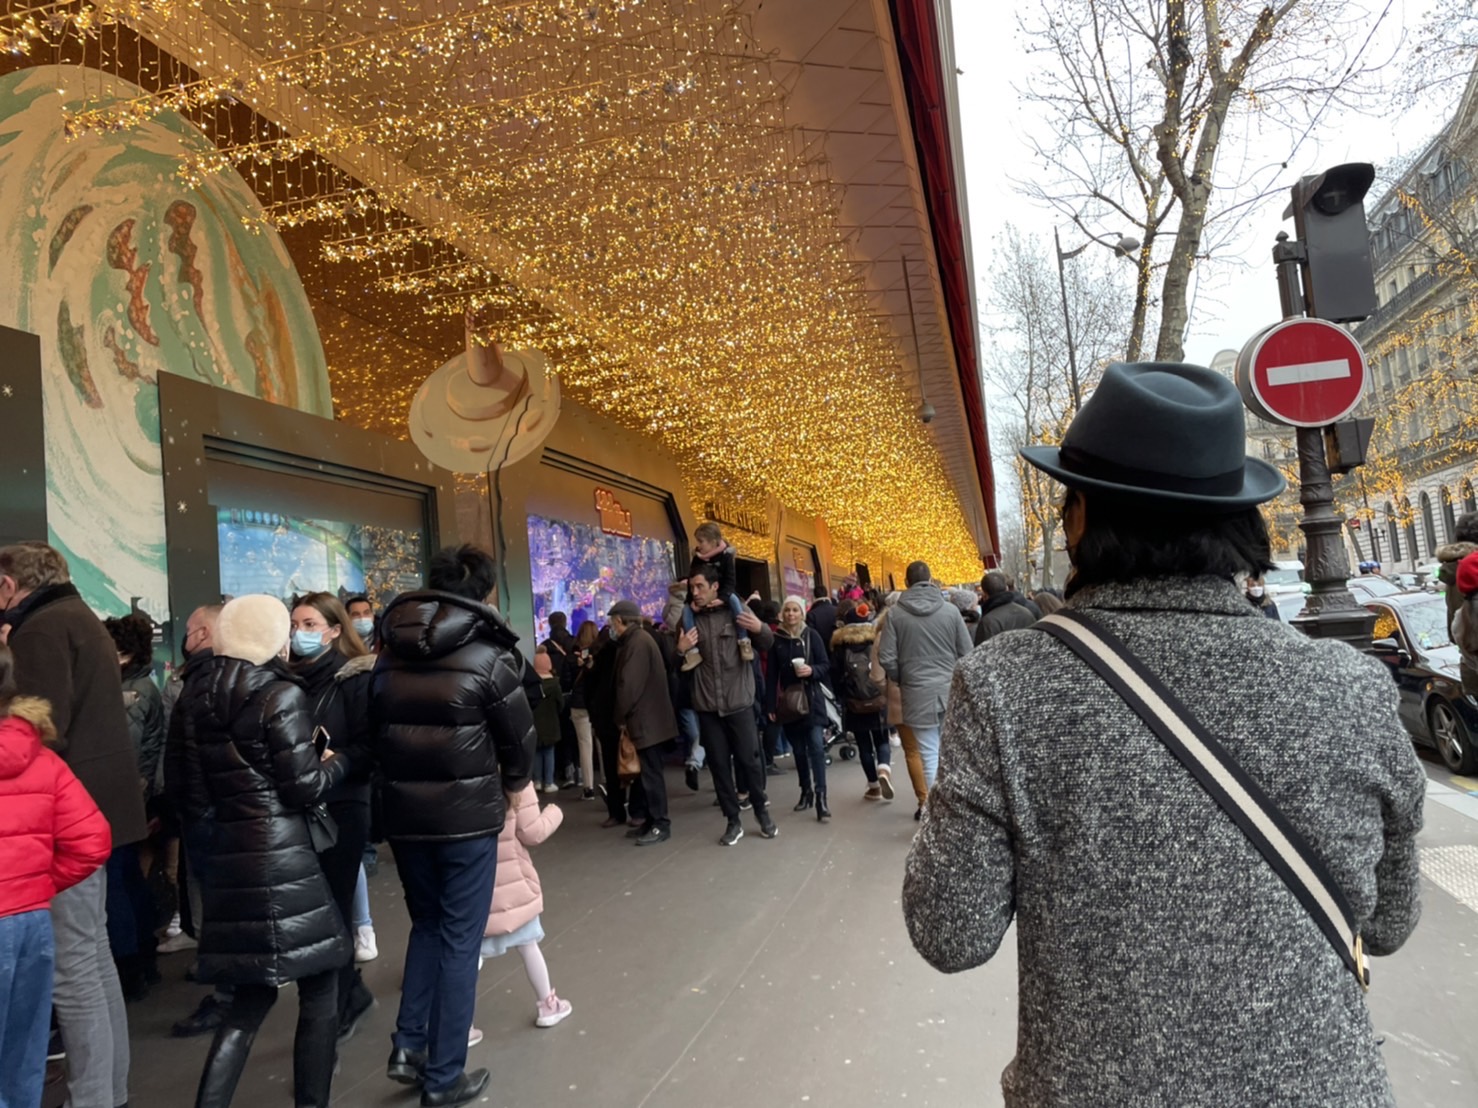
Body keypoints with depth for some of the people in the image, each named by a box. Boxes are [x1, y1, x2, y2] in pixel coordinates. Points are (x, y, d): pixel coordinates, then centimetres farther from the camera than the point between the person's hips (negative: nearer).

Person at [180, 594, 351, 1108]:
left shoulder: (198, 698, 7)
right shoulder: (281, 695, -13)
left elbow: (202, 779, 14)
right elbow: (304, 789, -12)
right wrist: (336, 760, 6)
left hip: (229, 855, 7)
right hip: (281, 857, -7)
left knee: (252, 992, 18)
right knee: (319, 985, 8)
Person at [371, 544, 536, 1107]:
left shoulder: (388, 656, 4)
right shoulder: (487, 655, -11)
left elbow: (379, 731, 8)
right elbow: (519, 738, -5)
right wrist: (512, 787, 14)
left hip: (404, 816, 5)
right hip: (467, 817, -5)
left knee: (426, 924, 24)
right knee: (459, 939, 7)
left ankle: (409, 1046, 21)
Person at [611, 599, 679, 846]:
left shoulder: (637, 642, -17)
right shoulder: (638, 639, 16)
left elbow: (629, 685, -22)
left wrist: (621, 717, -10)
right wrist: (625, 716, 14)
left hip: (647, 720, -10)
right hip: (648, 718, 10)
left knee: (651, 773, -4)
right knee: (648, 772, 14)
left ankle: (661, 825, 2)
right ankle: (652, 820, 21)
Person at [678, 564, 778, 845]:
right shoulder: (689, 618, 5)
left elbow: (767, 644, 0)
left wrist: (760, 628, -22)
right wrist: (680, 649, -14)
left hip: (739, 702, -2)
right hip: (707, 706, 2)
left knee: (748, 759, 4)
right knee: (718, 764, 7)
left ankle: (762, 813, 24)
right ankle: (733, 822, 19)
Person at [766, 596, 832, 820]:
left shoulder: (811, 635, -1)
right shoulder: (776, 639, 3)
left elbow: (826, 666, 1)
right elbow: (772, 675, 4)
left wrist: (811, 670, -20)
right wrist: (770, 705, 1)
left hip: (811, 700, -2)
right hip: (788, 701, 2)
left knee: (816, 747, -11)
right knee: (798, 749, 10)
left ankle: (821, 797, -12)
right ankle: (806, 791, 24)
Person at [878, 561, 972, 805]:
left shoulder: (896, 615, -5)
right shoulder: (950, 610, -3)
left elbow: (886, 659, -6)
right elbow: (967, 653, 0)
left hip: (918, 693, -1)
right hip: (951, 690, 1)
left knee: (930, 755, 6)